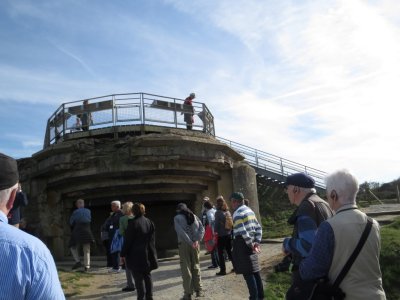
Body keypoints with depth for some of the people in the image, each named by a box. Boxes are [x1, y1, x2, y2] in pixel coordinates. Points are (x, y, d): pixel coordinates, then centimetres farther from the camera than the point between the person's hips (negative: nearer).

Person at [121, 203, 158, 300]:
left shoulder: (133, 223, -14)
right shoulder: (150, 222, 6)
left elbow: (128, 240, -12)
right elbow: (153, 240, 12)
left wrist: (123, 254, -3)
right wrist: (152, 253, 20)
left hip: (136, 256, -6)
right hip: (148, 255, 6)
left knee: (139, 277, 0)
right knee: (147, 276, 15)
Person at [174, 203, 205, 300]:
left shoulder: (177, 218, -2)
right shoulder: (194, 216, 11)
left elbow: (181, 232, -15)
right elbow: (202, 229, 1)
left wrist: (191, 243, -16)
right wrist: (197, 240, -8)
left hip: (184, 244, -4)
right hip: (195, 244, 4)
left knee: (186, 268, 2)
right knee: (196, 266, 15)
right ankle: (199, 290, 18)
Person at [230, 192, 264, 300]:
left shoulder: (237, 214, -14)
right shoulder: (250, 211, 13)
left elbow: (243, 232, -21)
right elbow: (258, 228, 13)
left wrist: (251, 244, -12)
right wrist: (257, 242, 7)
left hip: (243, 245, -9)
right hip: (251, 244, 9)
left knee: (248, 273, -3)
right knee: (254, 271, 15)